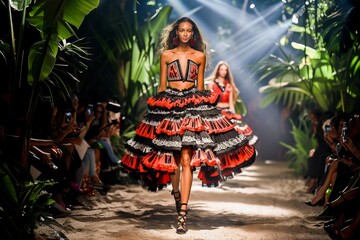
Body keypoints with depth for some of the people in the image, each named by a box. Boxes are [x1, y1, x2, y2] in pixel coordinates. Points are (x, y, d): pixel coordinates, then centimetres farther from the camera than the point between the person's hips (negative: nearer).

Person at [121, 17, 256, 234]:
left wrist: (200, 105, 5)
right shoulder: (166, 55, 9)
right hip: (169, 106, 1)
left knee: (186, 160, -11)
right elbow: (162, 86, 9)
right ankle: (176, 195, 29)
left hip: (193, 106, -1)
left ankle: (182, 214, -13)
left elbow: (200, 87, 12)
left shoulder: (200, 56, 9)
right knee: (173, 158, 3)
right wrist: (159, 107, 3)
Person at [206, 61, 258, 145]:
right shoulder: (211, 83, 6)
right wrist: (225, 104, -2)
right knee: (234, 120, -27)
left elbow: (231, 103, 9)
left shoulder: (229, 85, 16)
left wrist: (234, 113, -4)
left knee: (238, 118, -22)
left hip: (227, 111, 3)